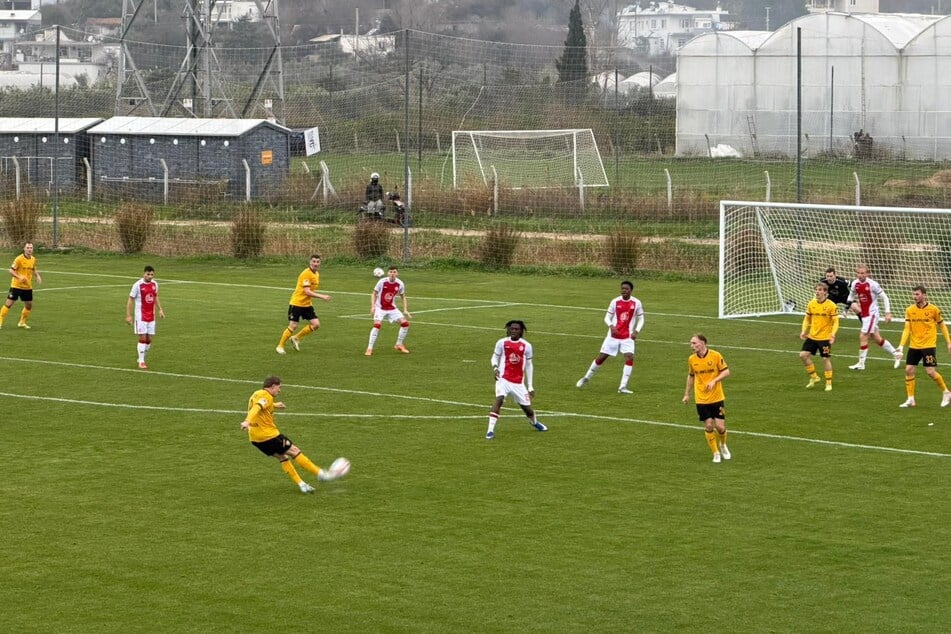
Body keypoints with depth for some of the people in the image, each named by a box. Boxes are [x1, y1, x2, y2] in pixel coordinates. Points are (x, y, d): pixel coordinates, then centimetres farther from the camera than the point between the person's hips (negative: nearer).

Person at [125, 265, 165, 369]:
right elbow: (130, 300, -8)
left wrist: (160, 310, 12)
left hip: (151, 316, 5)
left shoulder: (154, 284, 4)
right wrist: (128, 315, -12)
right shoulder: (138, 285, -13)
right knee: (142, 338, -9)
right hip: (140, 316, -5)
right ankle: (141, 362, -3)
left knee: (149, 339, 6)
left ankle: (141, 358, 22)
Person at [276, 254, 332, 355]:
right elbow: (307, 291, -26)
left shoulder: (316, 275, 8)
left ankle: (296, 338, 15)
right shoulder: (306, 273, -20)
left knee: (316, 324, -2)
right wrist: (322, 296, -29)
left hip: (307, 304, 8)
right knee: (292, 326, -8)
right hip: (296, 304, -8)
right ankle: (280, 346, 10)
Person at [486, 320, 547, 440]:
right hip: (504, 379, -2)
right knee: (499, 399, -27)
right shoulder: (502, 343, -2)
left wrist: (530, 386, 10)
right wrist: (495, 367, -15)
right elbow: (495, 357, 9)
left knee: (527, 406, 8)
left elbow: (528, 365, 10)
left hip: (519, 382, 2)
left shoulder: (526, 346, 2)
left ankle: (534, 422, 45)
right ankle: (490, 431, -28)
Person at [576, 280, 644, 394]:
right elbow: (607, 317, 3)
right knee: (601, 357, 4)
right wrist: (611, 326, -19)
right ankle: (586, 377, 25)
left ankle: (623, 387, -15)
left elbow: (641, 319, 6)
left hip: (628, 337, 0)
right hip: (613, 336, 0)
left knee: (629, 358, -18)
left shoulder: (636, 303, -4)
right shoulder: (615, 301, -4)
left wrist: (636, 331, -11)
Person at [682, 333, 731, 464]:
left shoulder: (715, 356, -9)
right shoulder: (692, 359, 0)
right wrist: (687, 394, 15)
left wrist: (714, 381, -20)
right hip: (701, 399, 2)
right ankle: (716, 453, 11)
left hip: (717, 398, -2)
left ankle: (723, 445, 27)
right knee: (708, 426, -4)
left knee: (720, 426, -4)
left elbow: (726, 371, -5)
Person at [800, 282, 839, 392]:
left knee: (826, 359, -2)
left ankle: (829, 383, 14)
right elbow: (807, 319, 13)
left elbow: (835, 322, -9)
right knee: (803, 355, -4)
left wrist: (833, 334, -23)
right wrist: (804, 331, -1)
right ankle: (814, 377, 15)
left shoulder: (831, 305, -12)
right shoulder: (811, 304, 2)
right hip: (812, 336, 5)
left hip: (825, 337, -5)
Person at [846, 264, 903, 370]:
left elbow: (884, 298, -11)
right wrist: (850, 304, 4)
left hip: (872, 314, -7)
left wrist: (888, 313, -13)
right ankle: (896, 354, 30)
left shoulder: (873, 284, -17)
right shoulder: (854, 284, -1)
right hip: (863, 314, 7)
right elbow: (851, 296, 19)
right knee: (877, 338, 14)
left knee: (863, 336, -11)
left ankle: (861, 363, -1)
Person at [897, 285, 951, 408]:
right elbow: (907, 329, 0)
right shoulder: (909, 310, 2)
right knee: (909, 370, -2)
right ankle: (910, 399, 8)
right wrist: (901, 345, -11)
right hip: (914, 346, 4)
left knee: (931, 371, -10)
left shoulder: (933, 309, -5)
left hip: (929, 346, -4)